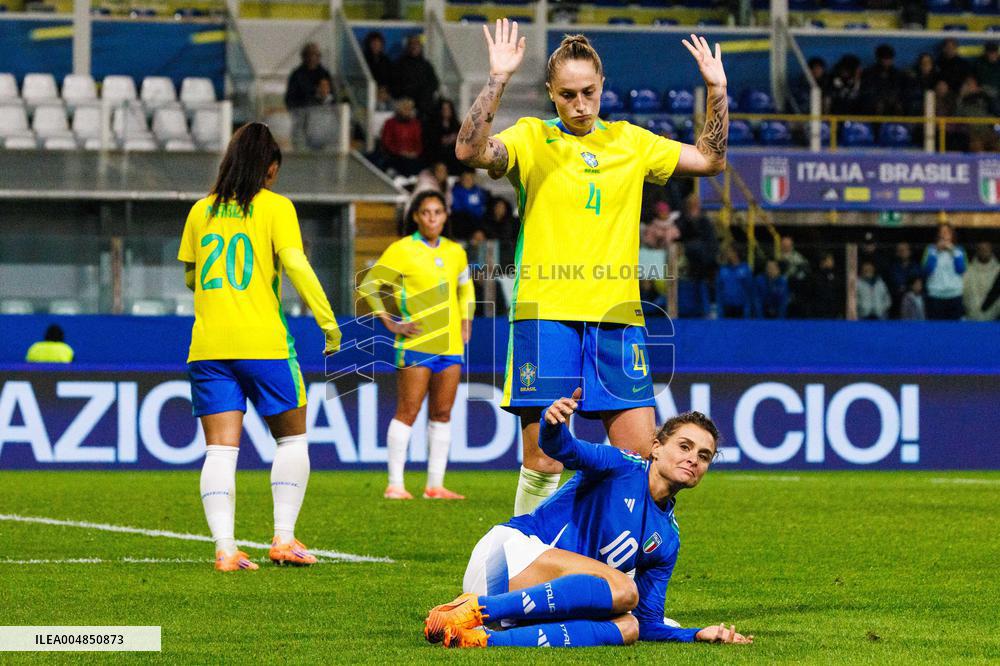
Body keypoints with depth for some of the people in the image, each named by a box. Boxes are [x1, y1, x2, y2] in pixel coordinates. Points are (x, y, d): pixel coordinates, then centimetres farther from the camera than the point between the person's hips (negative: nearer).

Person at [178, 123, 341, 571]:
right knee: (292, 438, 13)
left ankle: (224, 548, -11)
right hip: (262, 342, -3)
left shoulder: (202, 210, 11)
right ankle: (283, 538, 4)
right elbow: (296, 266, -10)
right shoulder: (275, 206, 0)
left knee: (220, 449, 1)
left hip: (208, 345, 3)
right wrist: (329, 322, -6)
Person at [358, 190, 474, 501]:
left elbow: (465, 287, 30)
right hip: (415, 345, -6)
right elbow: (368, 286, -3)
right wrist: (390, 323, -8)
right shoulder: (402, 251, -4)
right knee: (408, 412, -8)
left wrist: (466, 322, 17)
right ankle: (395, 484, -6)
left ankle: (435, 485, 11)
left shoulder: (455, 252, 13)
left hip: (450, 344, 6)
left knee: (442, 414, 7)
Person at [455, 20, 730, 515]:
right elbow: (471, 151, -16)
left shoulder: (630, 141, 13)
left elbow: (710, 160, 19)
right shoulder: (531, 138, 2)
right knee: (543, 464, -4)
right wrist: (497, 80, -24)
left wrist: (717, 92, 8)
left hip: (617, 316, 3)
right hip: (545, 314, -3)